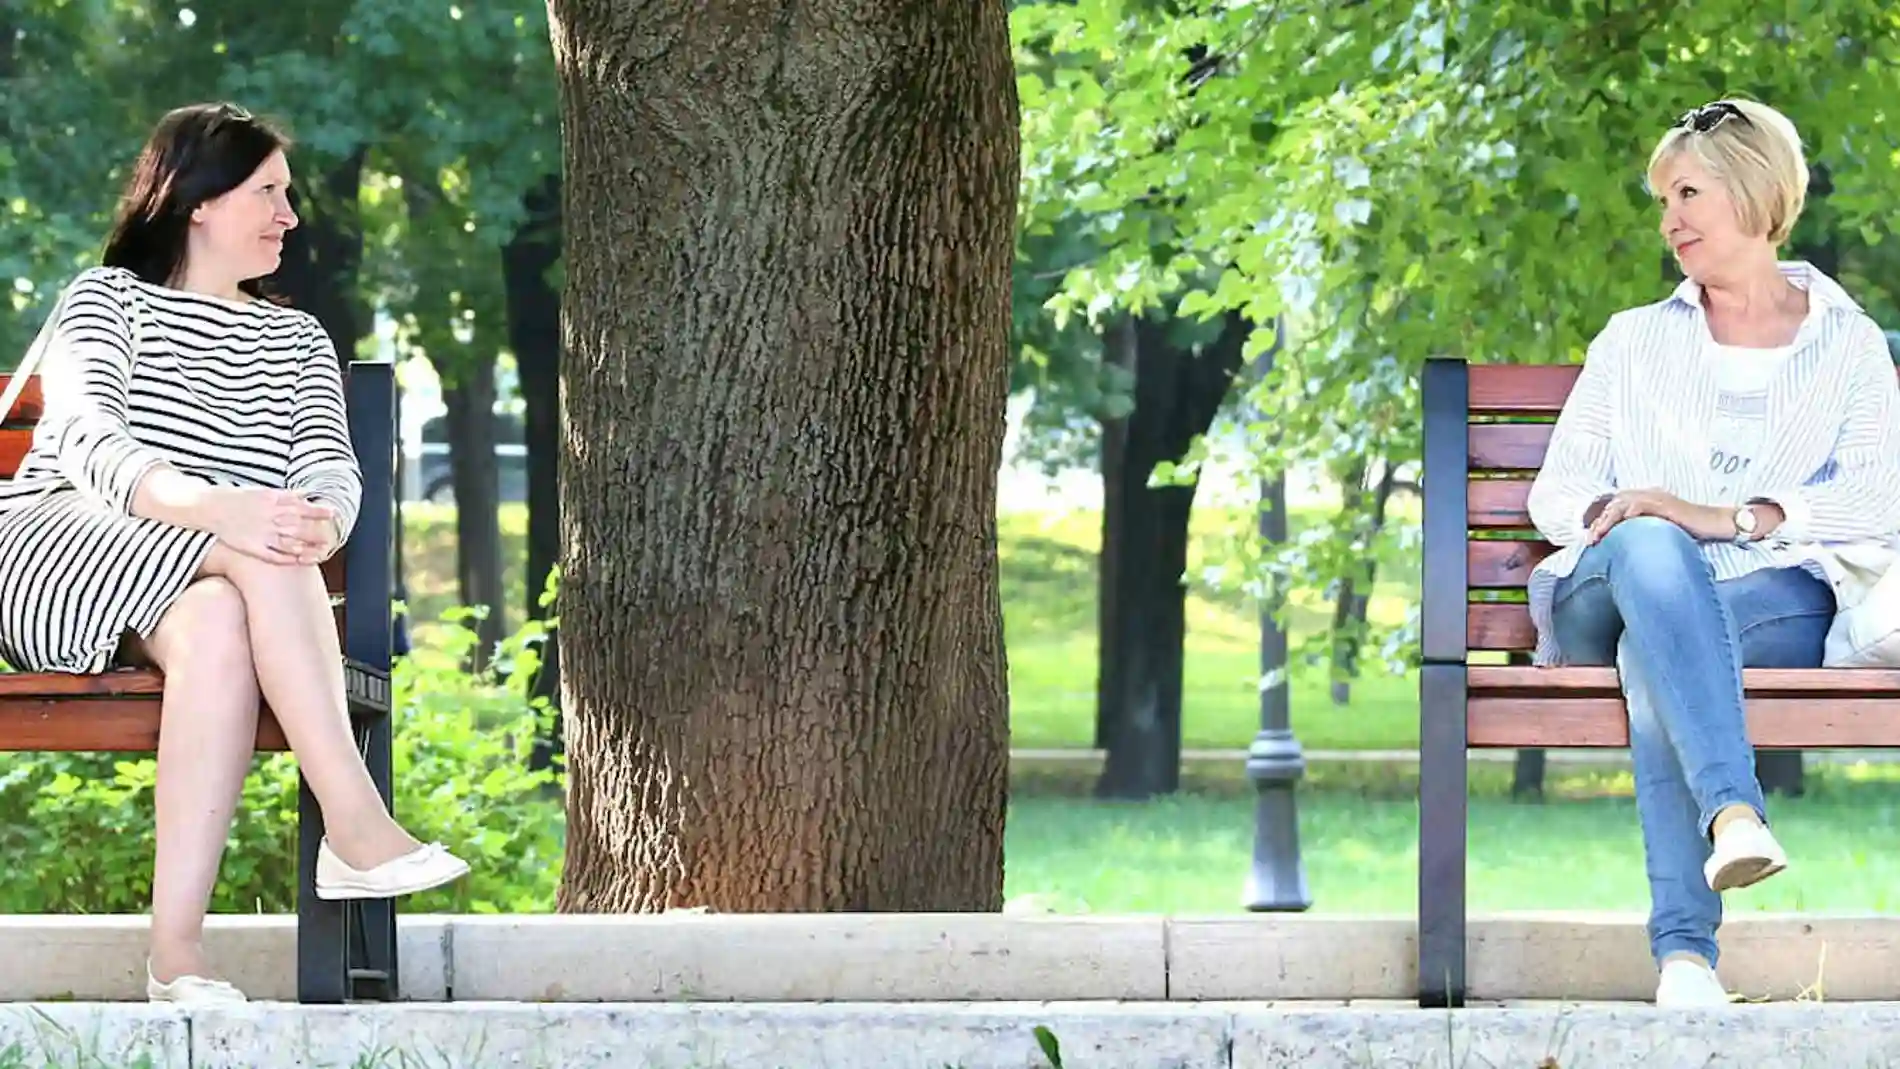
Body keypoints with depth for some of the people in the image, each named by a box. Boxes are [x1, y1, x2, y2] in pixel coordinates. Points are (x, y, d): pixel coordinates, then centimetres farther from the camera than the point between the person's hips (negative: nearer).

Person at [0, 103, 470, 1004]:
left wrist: (320, 527, -22)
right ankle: (355, 822, -45)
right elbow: (89, 442, -13)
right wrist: (213, 508, -33)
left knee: (217, 625, -37)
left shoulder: (298, 342, 24)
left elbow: (331, 471, 6)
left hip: (197, 588, 3)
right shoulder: (105, 300, 8)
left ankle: (175, 948, -47)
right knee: (251, 556, -34)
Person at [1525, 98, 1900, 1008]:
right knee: (1648, 546, -39)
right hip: (1609, 599, 2)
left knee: (1653, 656, -39)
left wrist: (1728, 518, -15)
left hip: (1773, 601, -1)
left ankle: (1684, 945, -54)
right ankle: (1733, 810, -60)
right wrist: (1608, 514, -10)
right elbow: (1555, 491, 17)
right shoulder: (1633, 342, 25)